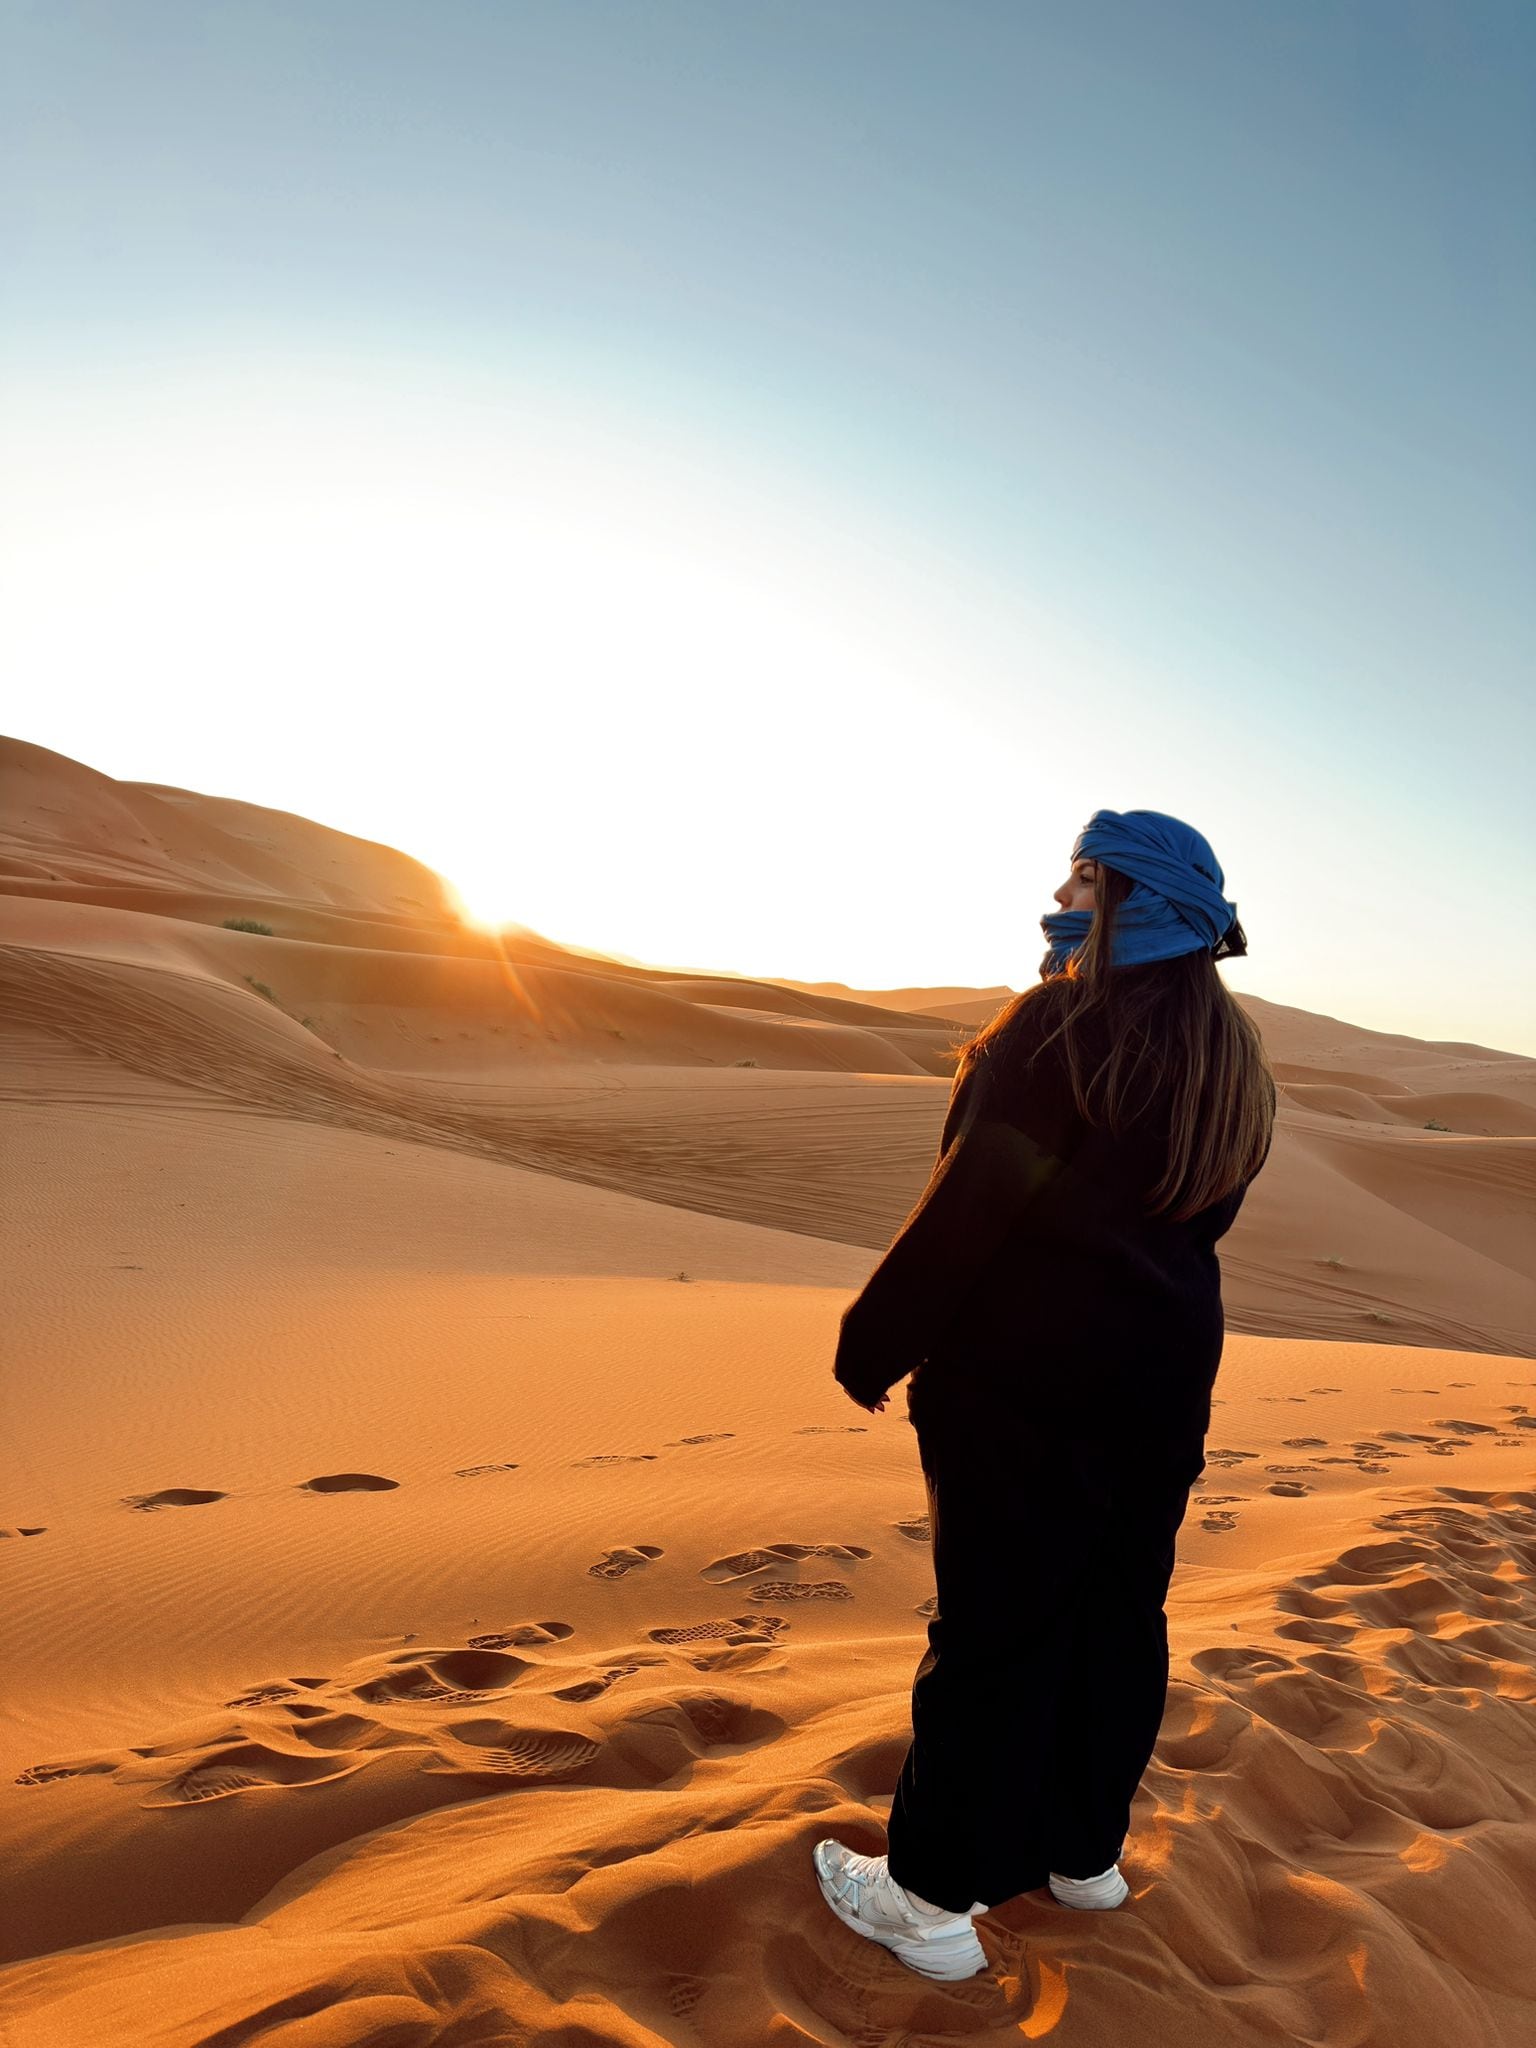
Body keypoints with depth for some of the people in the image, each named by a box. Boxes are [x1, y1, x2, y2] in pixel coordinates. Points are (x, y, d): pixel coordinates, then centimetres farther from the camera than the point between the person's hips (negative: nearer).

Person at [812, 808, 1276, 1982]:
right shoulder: (1235, 1062, 6)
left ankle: (937, 1897, 19)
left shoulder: (1060, 1026, -19)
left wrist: (876, 1343, -10)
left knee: (995, 1624, 3)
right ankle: (1085, 1850, 35)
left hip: (1025, 1378, -7)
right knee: (1121, 1612, 17)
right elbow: (1200, 1217, 14)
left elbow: (965, 1209, -19)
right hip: (1168, 1370, 8)